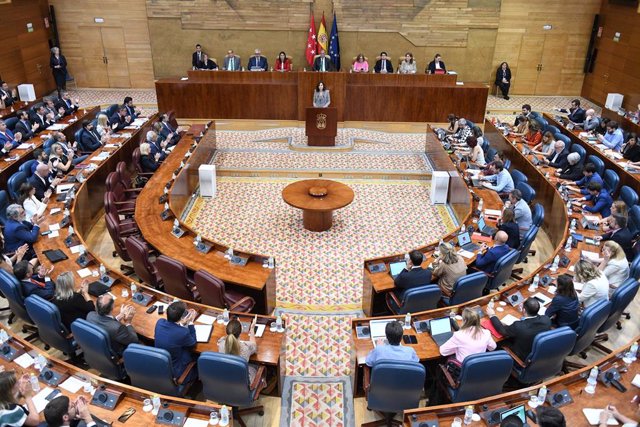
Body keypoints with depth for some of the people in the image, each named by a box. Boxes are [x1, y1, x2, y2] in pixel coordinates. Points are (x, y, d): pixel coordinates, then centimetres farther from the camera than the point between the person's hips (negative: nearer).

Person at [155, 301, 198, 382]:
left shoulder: (159, 322, -17)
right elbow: (193, 343, -10)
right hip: (175, 371, -5)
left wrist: (182, 323, -4)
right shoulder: (183, 333, -33)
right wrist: (190, 323, -7)